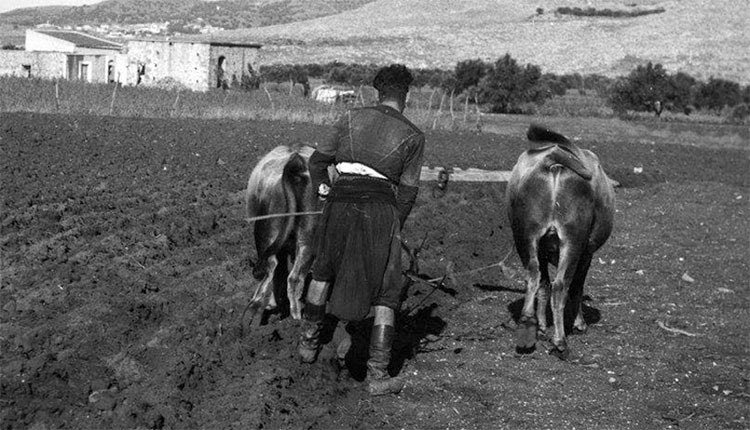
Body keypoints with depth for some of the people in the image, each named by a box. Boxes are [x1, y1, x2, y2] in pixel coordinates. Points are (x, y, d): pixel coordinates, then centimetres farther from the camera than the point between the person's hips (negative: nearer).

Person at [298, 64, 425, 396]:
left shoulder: (350, 119, 12)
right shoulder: (412, 136, 5)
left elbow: (318, 160, 13)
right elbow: (407, 191, 4)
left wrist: (324, 190, 20)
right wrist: (393, 229, 14)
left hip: (340, 204, 3)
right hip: (380, 209, -2)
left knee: (324, 269, 29)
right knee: (385, 293, 8)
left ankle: (309, 342, 34)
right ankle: (378, 374, 0)